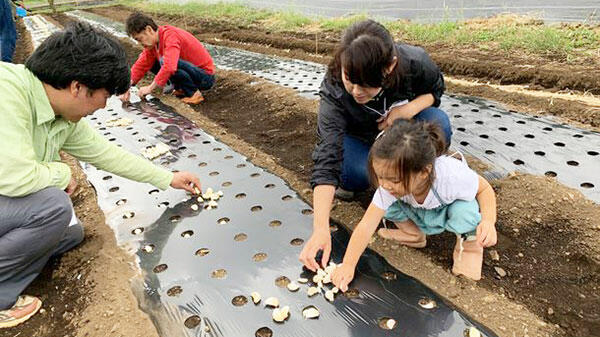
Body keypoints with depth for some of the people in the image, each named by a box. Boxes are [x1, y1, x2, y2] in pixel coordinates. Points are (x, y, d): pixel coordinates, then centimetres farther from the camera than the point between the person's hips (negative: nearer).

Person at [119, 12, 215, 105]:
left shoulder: (170, 35, -24)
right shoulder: (153, 42, 4)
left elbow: (169, 67, -37)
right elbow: (141, 65, 4)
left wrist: (150, 88, -30)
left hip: (205, 77, -9)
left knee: (164, 62, -31)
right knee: (150, 62, 6)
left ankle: (194, 93, -15)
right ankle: (180, 88, 8)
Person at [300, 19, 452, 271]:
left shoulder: (415, 63, -31)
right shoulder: (334, 90, -35)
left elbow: (435, 88, -6)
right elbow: (326, 160, -39)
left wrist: (408, 109, -31)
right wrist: (321, 229, -48)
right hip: (358, 137, -2)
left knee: (438, 125, -30)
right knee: (354, 176, -34)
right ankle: (348, 181, 5)